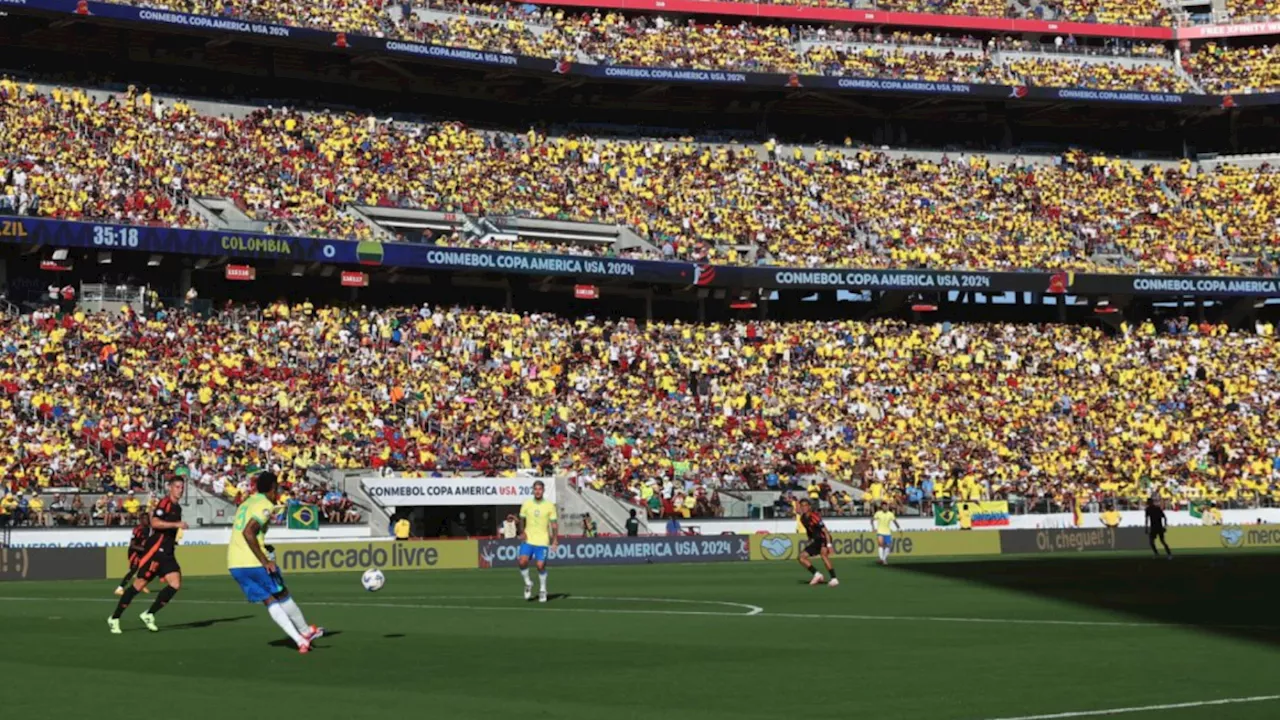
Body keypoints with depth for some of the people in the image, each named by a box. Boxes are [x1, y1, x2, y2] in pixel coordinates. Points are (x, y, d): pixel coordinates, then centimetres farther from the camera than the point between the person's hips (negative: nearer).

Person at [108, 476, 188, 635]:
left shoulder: (177, 508, 17)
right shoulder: (165, 503, -10)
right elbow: (155, 522, -27)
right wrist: (176, 524, -30)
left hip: (167, 553, 8)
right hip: (155, 550, -8)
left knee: (176, 584, -8)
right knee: (139, 585, -7)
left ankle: (149, 615, 1)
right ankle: (114, 618, 4)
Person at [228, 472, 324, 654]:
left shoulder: (246, 504, 18)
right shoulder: (266, 505, -8)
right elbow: (248, 532, -22)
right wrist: (265, 561, -20)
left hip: (234, 564, 7)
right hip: (253, 562, -7)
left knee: (270, 601, 9)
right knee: (282, 596, 12)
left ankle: (299, 639, 4)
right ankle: (306, 631, 25)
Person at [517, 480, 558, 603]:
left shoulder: (550, 506, -2)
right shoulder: (526, 504, 3)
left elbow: (554, 524, 1)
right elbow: (522, 520, 14)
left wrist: (555, 540, -8)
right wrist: (522, 532, -4)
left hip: (542, 541, -2)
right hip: (527, 540, 2)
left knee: (541, 566, -6)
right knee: (522, 562, -15)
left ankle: (542, 590, 16)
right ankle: (528, 583, 11)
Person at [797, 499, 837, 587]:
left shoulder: (814, 517, -20)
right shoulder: (802, 519, 4)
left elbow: (825, 531, -22)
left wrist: (829, 545, -28)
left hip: (824, 539, -8)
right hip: (815, 541, 8)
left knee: (823, 553, -35)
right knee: (802, 556, 1)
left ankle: (834, 579, -36)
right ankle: (817, 575, 10)